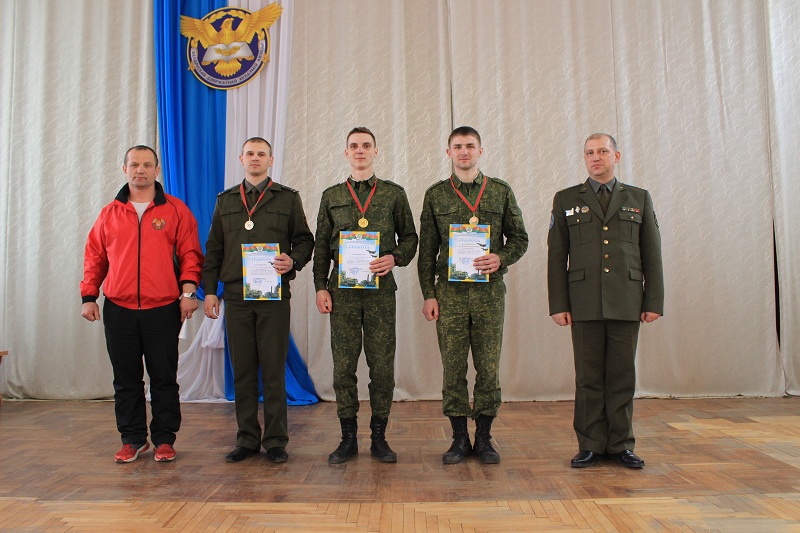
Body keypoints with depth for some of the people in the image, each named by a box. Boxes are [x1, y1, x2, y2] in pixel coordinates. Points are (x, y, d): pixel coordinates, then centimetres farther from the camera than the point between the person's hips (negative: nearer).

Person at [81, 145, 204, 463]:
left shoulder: (176, 210, 3)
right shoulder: (109, 214, 10)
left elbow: (189, 253, 0)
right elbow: (94, 257, 12)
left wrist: (188, 291, -9)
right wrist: (89, 296, 6)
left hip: (163, 309, -2)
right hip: (119, 310, 3)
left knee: (164, 378, 5)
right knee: (126, 379, 9)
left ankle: (164, 439, 16)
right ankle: (132, 439, 21)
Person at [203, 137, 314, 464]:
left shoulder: (288, 198, 8)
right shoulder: (225, 201, 15)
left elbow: (304, 239, 7)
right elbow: (213, 249, 14)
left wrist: (293, 261, -14)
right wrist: (210, 290, 6)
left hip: (274, 296, -2)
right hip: (236, 297, 3)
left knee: (274, 370, 0)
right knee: (242, 371, 6)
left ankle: (275, 441, 10)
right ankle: (247, 440, 17)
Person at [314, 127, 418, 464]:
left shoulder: (394, 194, 10)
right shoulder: (331, 196, 13)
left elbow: (409, 237, 10)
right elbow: (321, 245, 11)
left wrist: (395, 258, -10)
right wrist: (320, 287, 3)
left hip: (380, 288, -1)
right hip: (342, 290, 1)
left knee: (382, 365, 1)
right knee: (343, 365, 2)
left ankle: (379, 438, 14)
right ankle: (348, 439, 14)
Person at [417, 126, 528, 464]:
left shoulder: (501, 192, 9)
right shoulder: (435, 195, 9)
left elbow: (519, 238, 11)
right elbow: (427, 249, 7)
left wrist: (501, 258, -10)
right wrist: (428, 294, 1)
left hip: (490, 290, 0)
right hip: (449, 292, 0)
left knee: (488, 366, 3)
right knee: (453, 366, 2)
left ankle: (484, 437, 17)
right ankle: (459, 439, 15)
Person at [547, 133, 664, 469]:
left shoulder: (639, 199, 12)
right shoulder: (566, 200, 9)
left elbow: (652, 255, 9)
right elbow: (556, 256, 5)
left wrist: (654, 301, 2)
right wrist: (558, 304, -2)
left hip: (626, 302, 1)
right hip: (585, 303, -1)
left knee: (622, 374, 5)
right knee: (589, 376, 3)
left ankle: (621, 445, 17)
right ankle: (590, 445, 13)